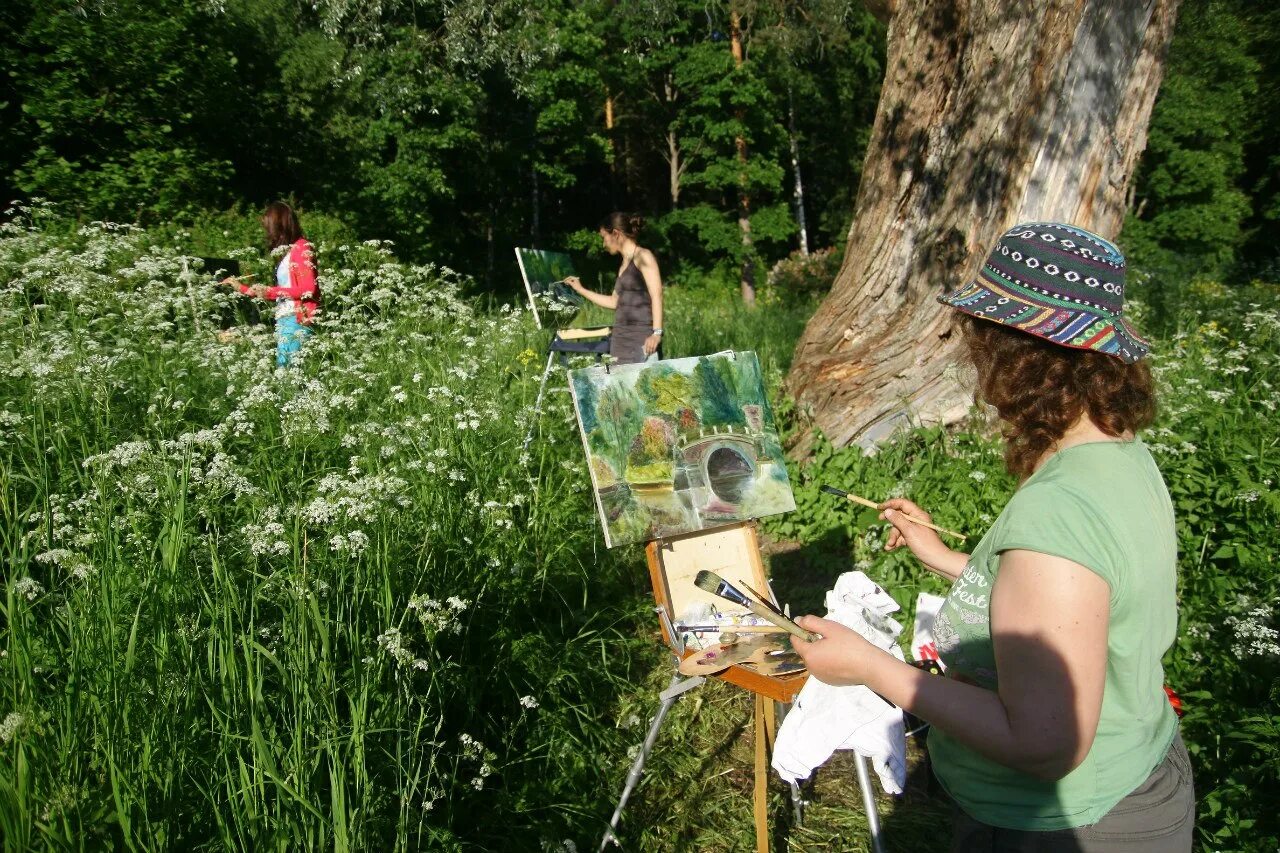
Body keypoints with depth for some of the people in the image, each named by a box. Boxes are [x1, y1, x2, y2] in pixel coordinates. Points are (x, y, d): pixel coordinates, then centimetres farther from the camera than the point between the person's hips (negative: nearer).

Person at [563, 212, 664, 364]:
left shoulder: (643, 256, -3)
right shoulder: (624, 264, 20)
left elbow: (657, 296, -12)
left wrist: (657, 332, -21)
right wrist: (581, 290, 31)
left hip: (642, 338, -8)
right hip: (620, 338, 8)